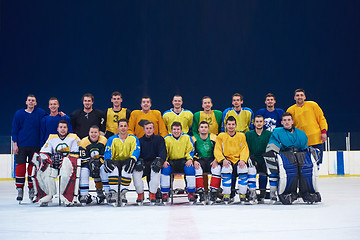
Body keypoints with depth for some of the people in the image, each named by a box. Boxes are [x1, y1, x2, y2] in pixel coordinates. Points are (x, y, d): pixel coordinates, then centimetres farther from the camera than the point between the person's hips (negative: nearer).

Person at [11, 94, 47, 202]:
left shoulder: (41, 113, 3)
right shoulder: (19, 114, 5)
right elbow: (14, 129, 5)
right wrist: (15, 143, -1)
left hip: (35, 145, 0)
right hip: (21, 145, 0)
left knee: (33, 166, 3)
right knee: (20, 165, -3)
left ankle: (32, 189, 15)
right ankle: (20, 189, 5)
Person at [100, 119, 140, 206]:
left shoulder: (134, 139, 9)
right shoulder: (112, 139, 11)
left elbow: (136, 151, -5)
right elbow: (108, 152, 1)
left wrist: (133, 159, -27)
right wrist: (107, 160, -21)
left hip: (126, 162, -1)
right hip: (115, 162, 1)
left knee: (127, 168, -37)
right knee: (112, 169, -35)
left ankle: (122, 194, -27)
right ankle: (113, 194, -29)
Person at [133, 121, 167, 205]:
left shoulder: (159, 139, 7)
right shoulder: (140, 140, 14)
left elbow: (163, 151, -5)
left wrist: (159, 160, -27)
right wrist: (139, 160, -19)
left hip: (154, 163, -2)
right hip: (143, 164, 2)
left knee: (156, 170, -37)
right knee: (135, 171, -30)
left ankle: (152, 194, -24)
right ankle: (140, 194, -11)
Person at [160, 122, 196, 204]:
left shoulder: (187, 137, 6)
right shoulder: (167, 139, 5)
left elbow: (190, 150, 6)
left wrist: (190, 159, -13)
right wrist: (164, 161, -15)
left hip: (183, 160, 0)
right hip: (171, 161, 0)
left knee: (190, 168, -31)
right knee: (165, 169, -31)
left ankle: (191, 193, -14)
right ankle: (165, 193, -17)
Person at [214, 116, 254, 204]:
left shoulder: (241, 136, 12)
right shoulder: (221, 136, 10)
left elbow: (245, 150, 4)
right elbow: (217, 151, 2)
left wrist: (243, 160, -15)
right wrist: (223, 160, -16)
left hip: (238, 160, 1)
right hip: (226, 160, 0)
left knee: (243, 169, -32)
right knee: (226, 169, -34)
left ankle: (243, 195, -18)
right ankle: (226, 195, -24)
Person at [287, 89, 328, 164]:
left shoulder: (312, 105, 6)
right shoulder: (290, 110, 5)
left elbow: (321, 118, 8)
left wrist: (324, 131, -2)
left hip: (317, 140, 1)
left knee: (318, 162, 3)